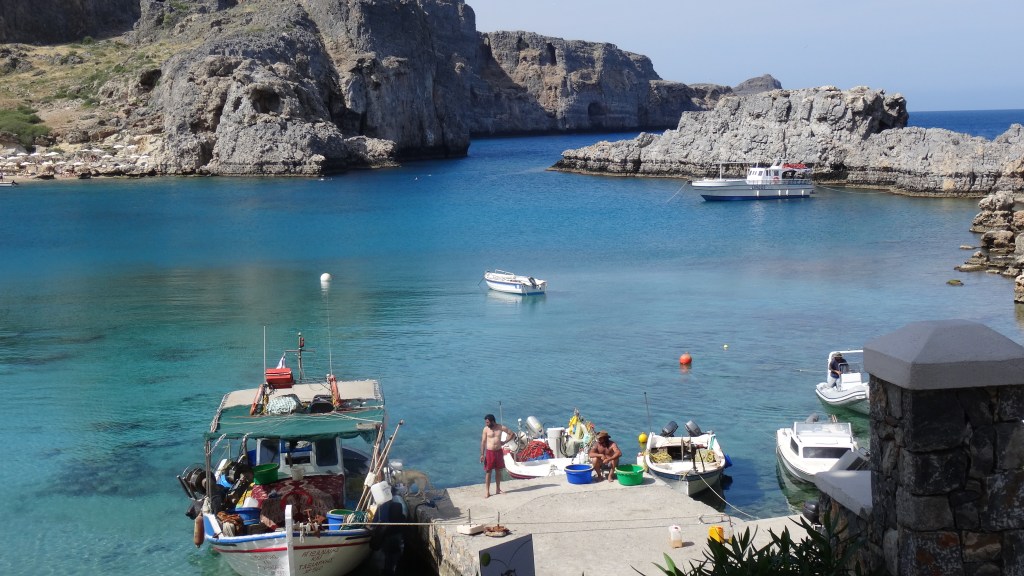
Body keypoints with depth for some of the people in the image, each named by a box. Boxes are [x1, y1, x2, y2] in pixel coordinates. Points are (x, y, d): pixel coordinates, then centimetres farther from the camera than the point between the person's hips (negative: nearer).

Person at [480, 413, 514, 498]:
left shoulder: (501, 427, -3)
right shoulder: (486, 429, -5)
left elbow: (512, 434, 7)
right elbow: (483, 442, -3)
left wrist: (504, 441, -2)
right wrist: (482, 454, -8)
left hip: (499, 452, 2)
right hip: (489, 452, -2)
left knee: (498, 471, 10)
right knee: (488, 472, -1)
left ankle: (498, 489, 24)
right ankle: (487, 492, 1)